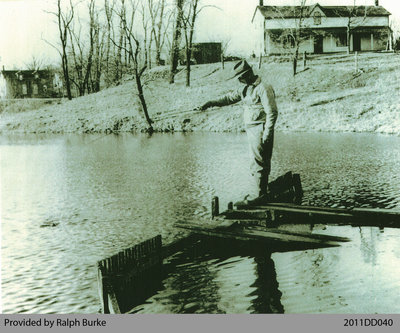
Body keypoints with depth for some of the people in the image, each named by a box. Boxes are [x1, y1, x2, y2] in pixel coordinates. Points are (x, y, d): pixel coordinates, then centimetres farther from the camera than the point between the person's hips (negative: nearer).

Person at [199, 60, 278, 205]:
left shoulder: (263, 88, -14)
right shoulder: (246, 88, 15)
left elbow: (272, 112, -18)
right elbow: (231, 97, 22)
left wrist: (267, 135, -20)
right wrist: (211, 103, 13)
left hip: (260, 130, -9)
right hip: (252, 131, 9)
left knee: (258, 163, -7)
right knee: (259, 162, 13)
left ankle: (261, 195, -1)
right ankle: (262, 193, 21)